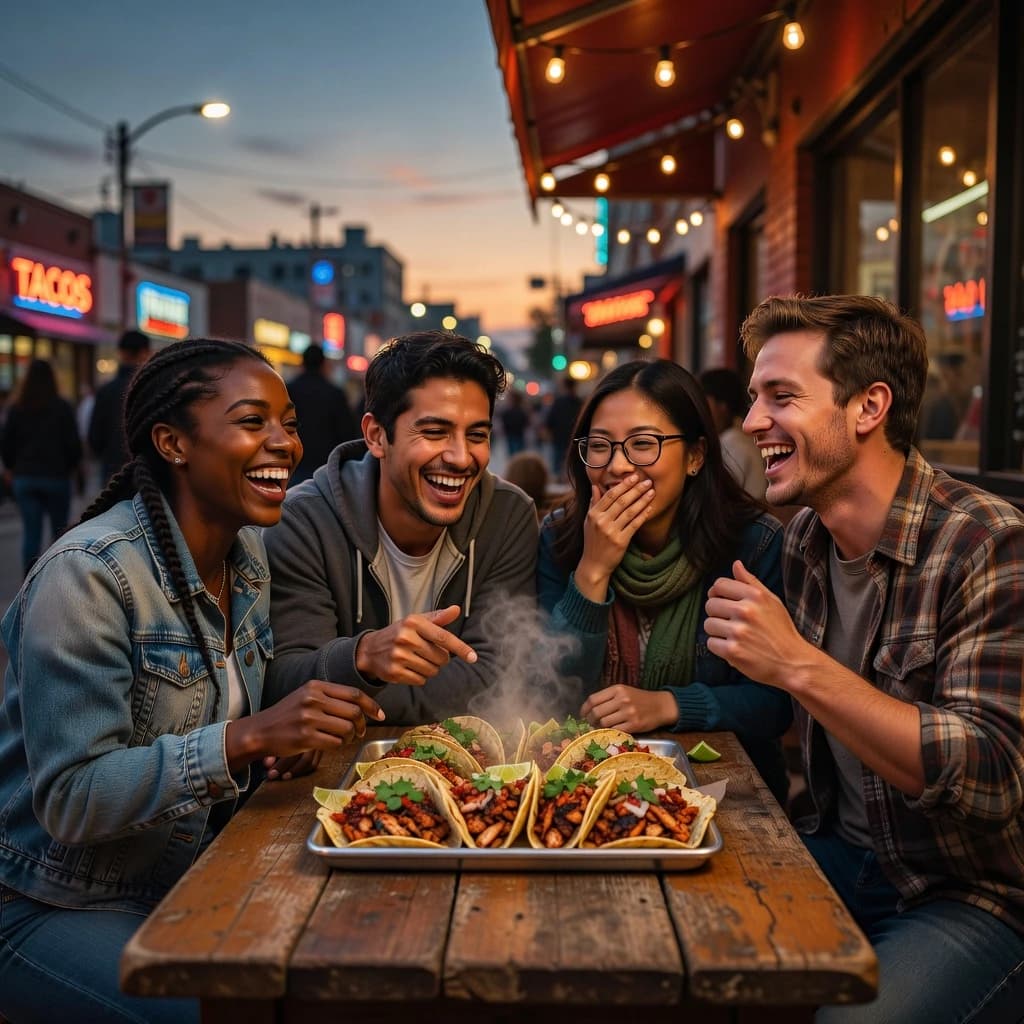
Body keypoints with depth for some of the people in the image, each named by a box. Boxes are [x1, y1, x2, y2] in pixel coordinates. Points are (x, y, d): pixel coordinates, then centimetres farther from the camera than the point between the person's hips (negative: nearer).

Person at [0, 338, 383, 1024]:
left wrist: (290, 737, -8)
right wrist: (249, 738, -35)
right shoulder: (87, 575, -23)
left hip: (191, 877, 7)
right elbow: (69, 799, -25)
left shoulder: (249, 555, 1)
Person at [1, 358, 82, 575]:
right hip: (56, 476, -2)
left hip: (24, 477, 2)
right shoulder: (62, 408, -8)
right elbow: (73, 443, -8)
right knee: (60, 530, 10)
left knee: (30, 531, 4)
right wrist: (71, 467, 10)